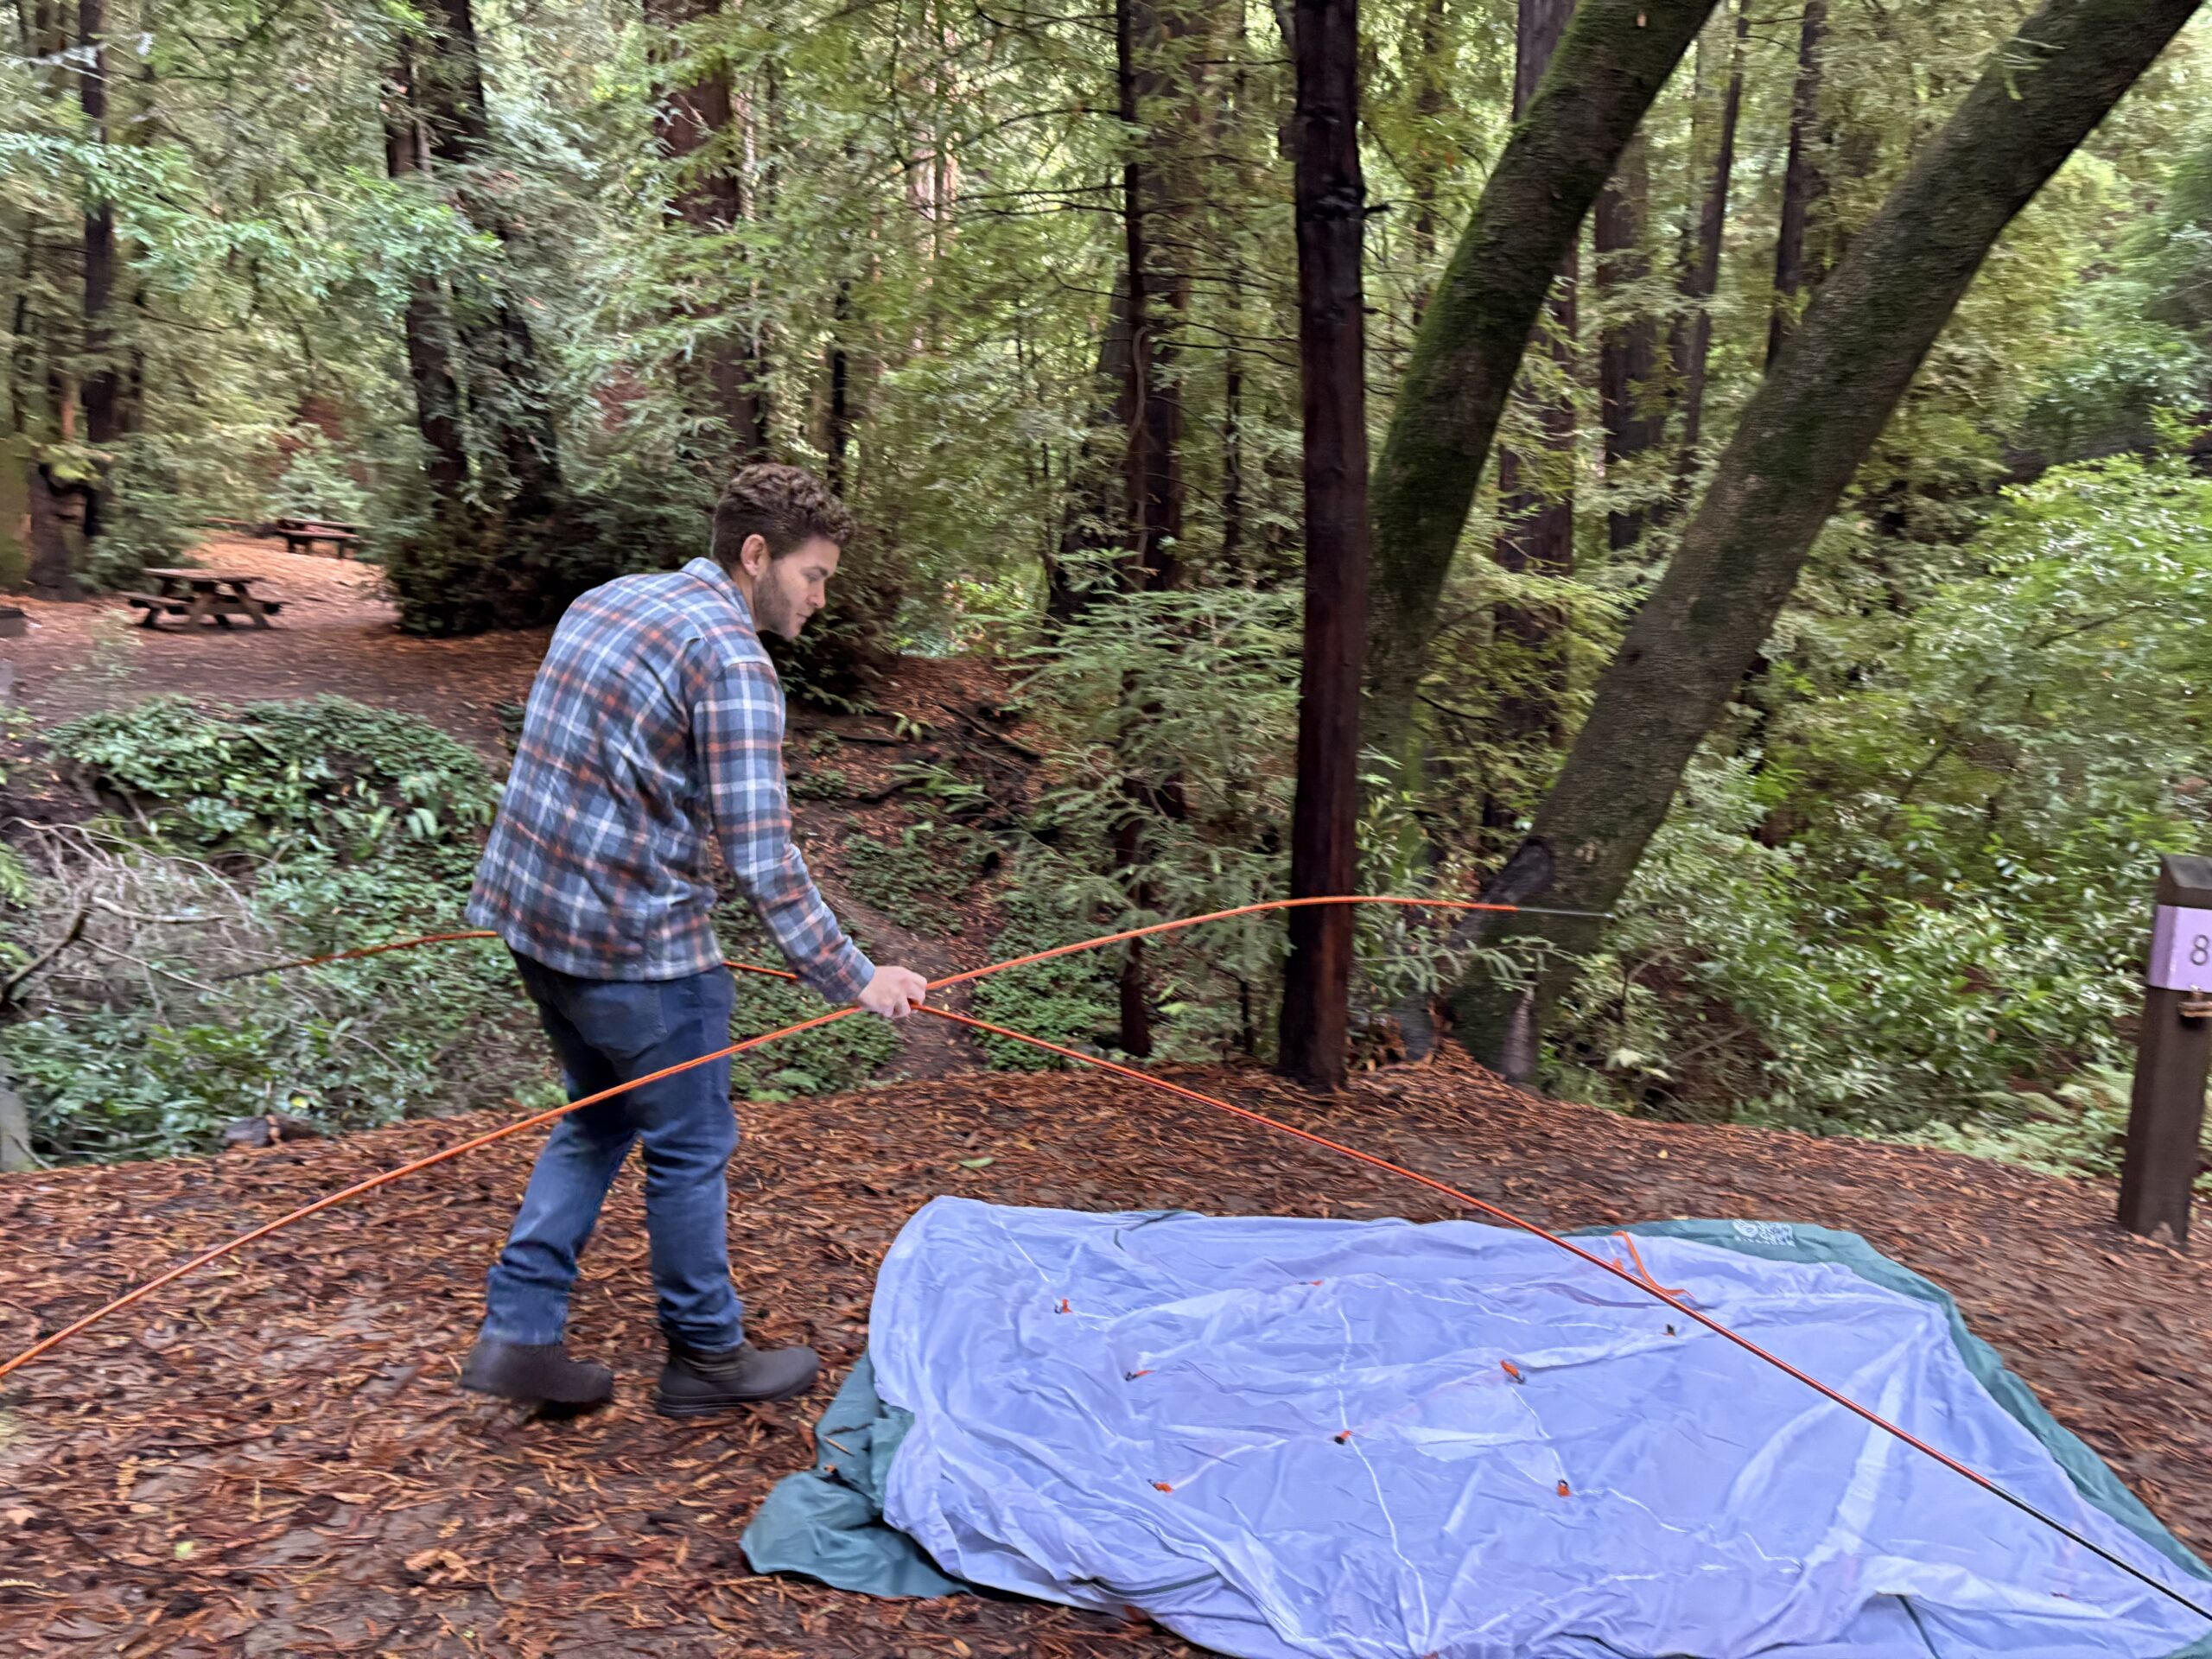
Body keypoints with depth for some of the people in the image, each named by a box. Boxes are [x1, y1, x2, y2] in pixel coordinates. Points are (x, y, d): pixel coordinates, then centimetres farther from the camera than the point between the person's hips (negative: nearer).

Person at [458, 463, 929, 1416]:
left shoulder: (605, 601, 11)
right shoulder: (730, 656, -17)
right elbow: (761, 857, -21)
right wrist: (853, 979, -16)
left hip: (528, 906, 9)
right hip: (633, 941, -9)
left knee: (598, 1122, 23)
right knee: (692, 1146, 9)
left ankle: (518, 1336, 24)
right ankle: (705, 1356, 25)